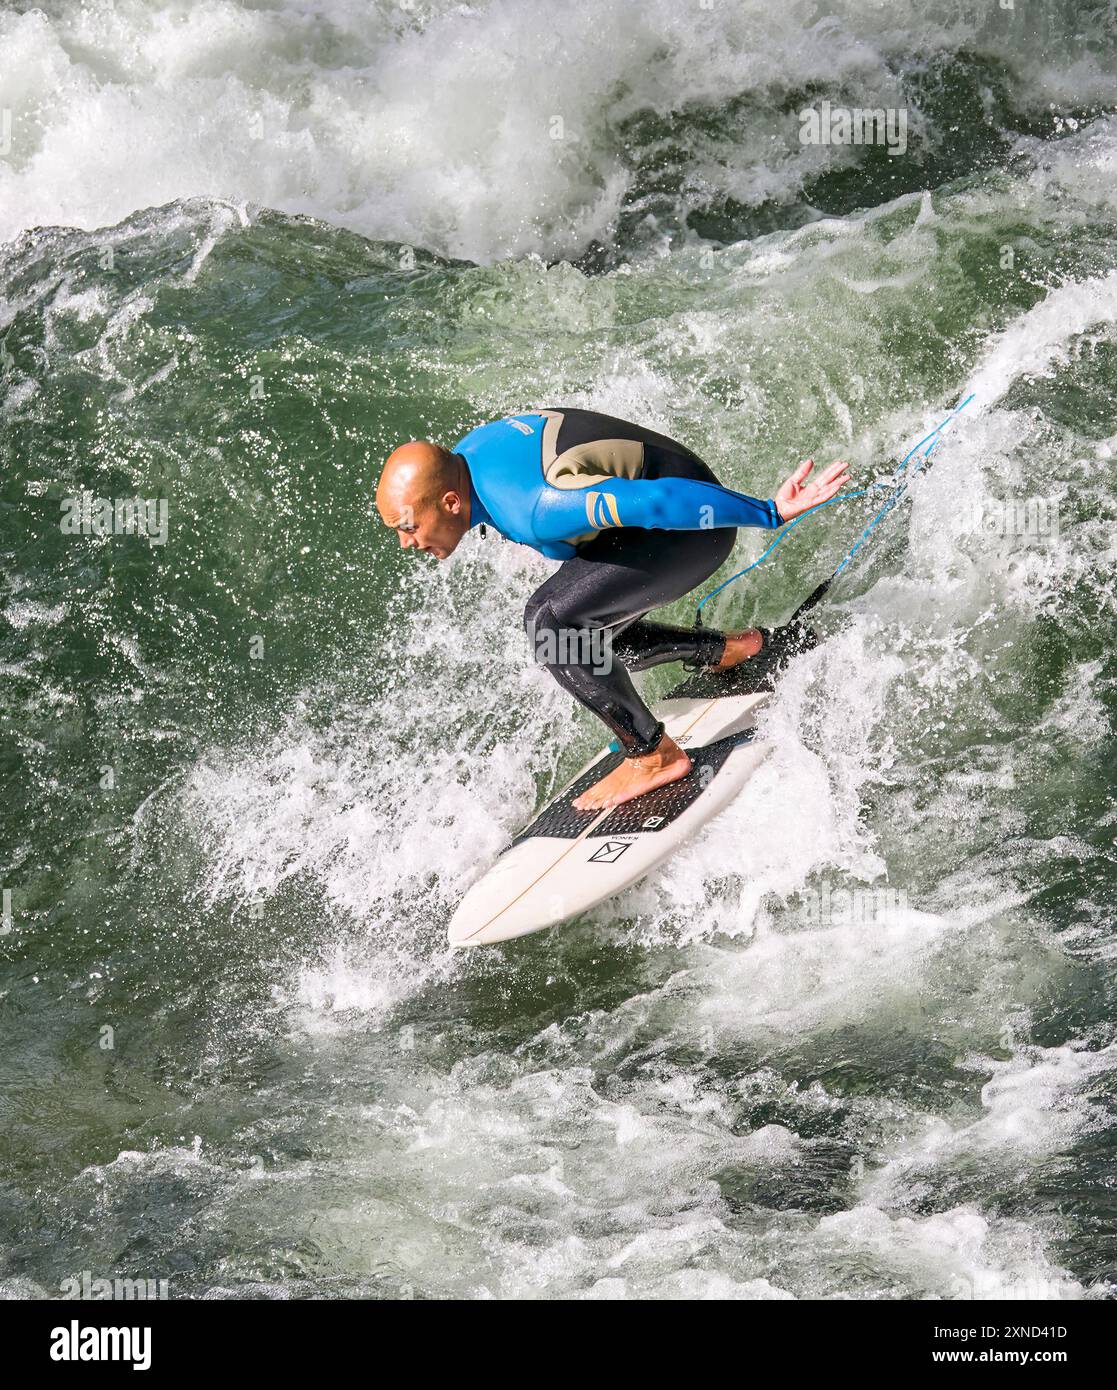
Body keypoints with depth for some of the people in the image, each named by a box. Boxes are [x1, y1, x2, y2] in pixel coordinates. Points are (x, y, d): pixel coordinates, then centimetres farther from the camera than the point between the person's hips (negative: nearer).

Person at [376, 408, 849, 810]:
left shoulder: (533, 508, -35)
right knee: (582, 645, 14)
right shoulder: (465, 454, -6)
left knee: (549, 619, -22)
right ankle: (724, 650, 26)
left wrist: (771, 513, -30)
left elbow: (660, 502, -35)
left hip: (694, 520, -10)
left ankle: (653, 755, -9)